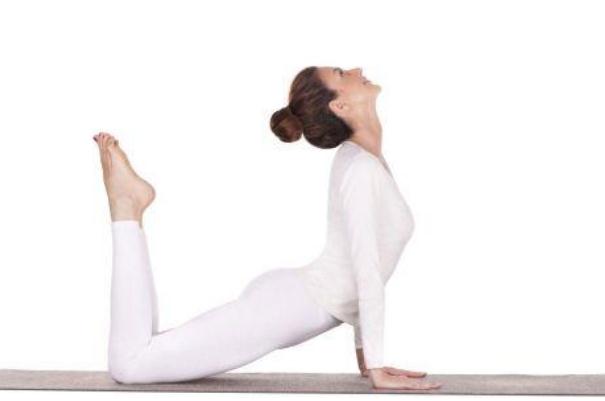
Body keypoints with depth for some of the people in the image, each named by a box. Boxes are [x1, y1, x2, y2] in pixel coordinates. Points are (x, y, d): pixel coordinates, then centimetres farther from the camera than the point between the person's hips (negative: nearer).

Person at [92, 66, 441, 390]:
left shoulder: (364, 159, 14)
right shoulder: (361, 167, -17)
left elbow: (361, 268, 20)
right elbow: (367, 272, -21)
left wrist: (365, 353, 19)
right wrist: (377, 368, -17)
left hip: (289, 300, 10)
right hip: (285, 306, -10)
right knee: (129, 364, -10)